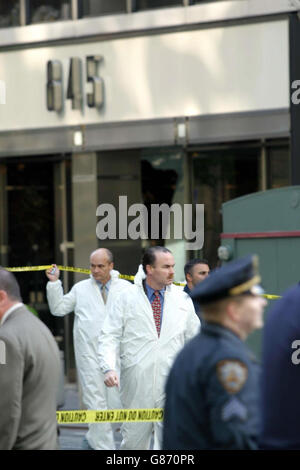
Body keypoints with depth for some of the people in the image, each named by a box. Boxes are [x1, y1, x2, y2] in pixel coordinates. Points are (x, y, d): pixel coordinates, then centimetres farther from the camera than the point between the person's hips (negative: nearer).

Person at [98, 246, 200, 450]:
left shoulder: (182, 299, 8)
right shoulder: (127, 298, 1)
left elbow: (195, 338, 17)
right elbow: (110, 336, 0)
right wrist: (109, 368, -15)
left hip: (172, 386, 1)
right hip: (137, 384, -1)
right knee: (134, 440, 8)